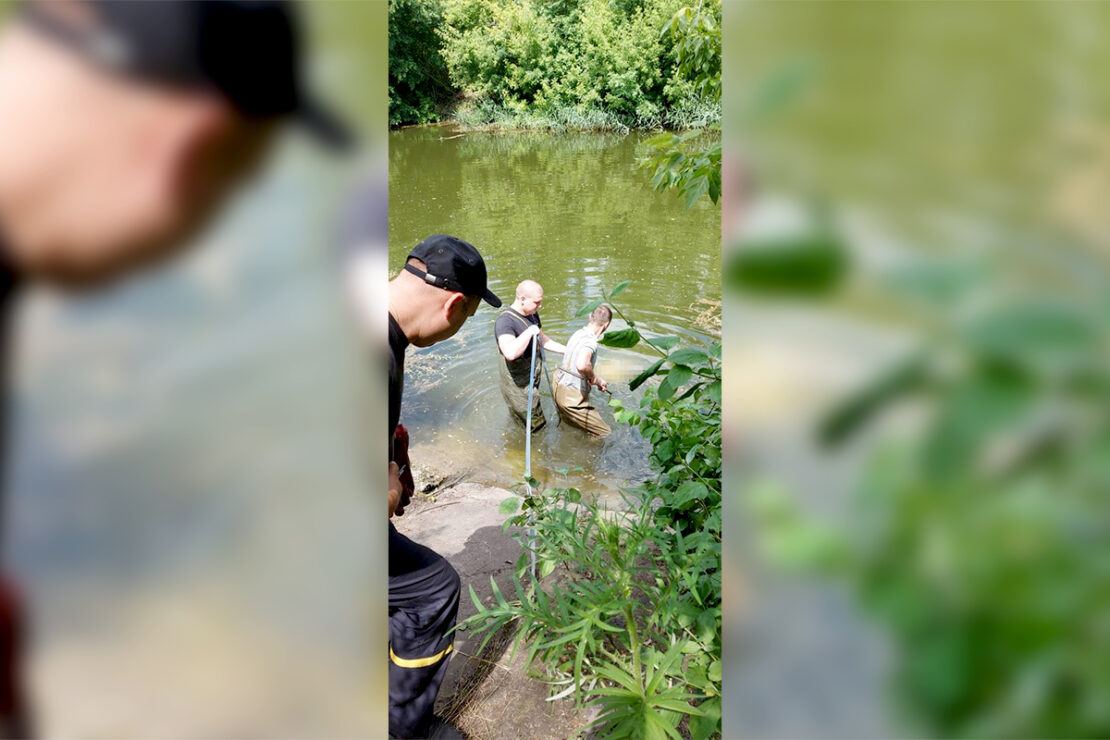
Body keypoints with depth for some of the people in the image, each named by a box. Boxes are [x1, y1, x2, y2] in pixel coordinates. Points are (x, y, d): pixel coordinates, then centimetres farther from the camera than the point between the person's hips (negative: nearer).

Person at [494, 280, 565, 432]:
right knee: (536, 425, 3)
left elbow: (542, 339, 17)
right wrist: (530, 331, -33)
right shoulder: (505, 321, -28)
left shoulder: (533, 314, 2)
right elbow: (510, 353, -45)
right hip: (518, 384, -9)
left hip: (533, 377, 9)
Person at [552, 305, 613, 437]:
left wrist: (598, 380, 23)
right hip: (572, 397, -9)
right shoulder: (590, 341, -24)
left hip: (559, 386, 9)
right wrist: (594, 377, -24)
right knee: (605, 434, 2)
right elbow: (581, 365, -45)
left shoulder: (579, 333, 5)